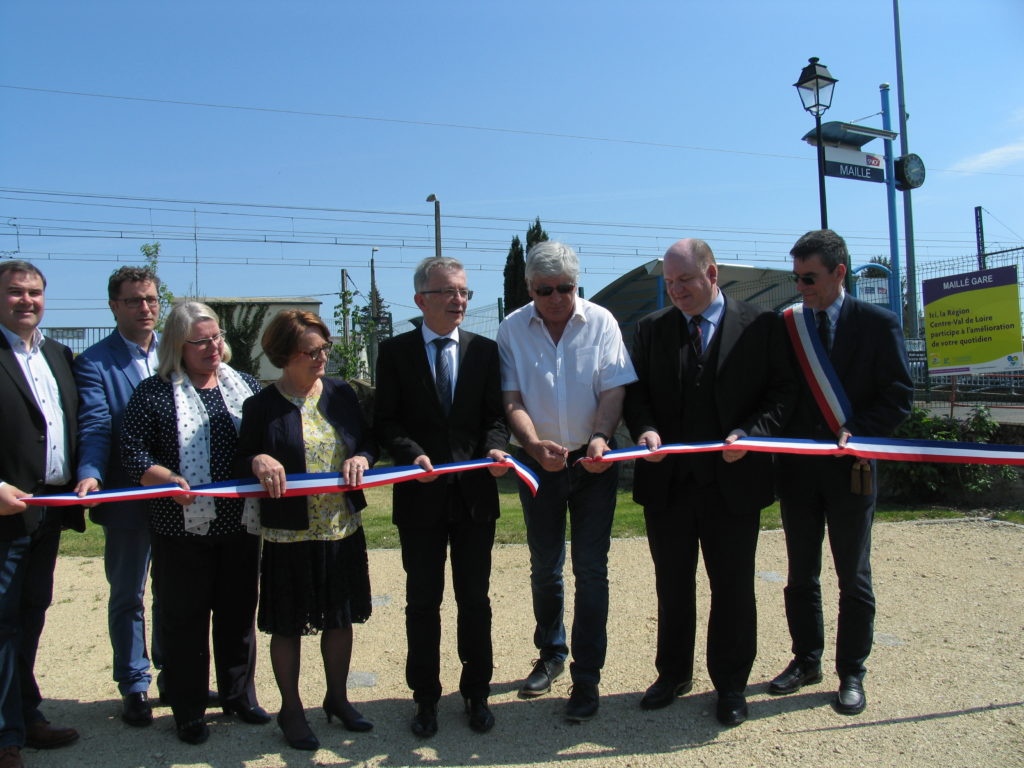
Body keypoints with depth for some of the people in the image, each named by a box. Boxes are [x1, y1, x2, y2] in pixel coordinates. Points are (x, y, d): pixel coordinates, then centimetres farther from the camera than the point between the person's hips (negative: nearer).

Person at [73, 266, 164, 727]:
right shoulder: (94, 362, -5)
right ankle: (133, 688, 26)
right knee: (127, 597, 11)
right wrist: (90, 475, -31)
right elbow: (95, 429, -14)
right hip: (127, 498, -3)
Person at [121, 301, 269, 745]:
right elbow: (134, 451, -7)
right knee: (184, 618, 8)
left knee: (239, 612, 15)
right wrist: (169, 480, -22)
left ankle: (239, 695, 32)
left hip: (241, 524, 3)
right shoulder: (153, 392, -3)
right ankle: (188, 711, 24)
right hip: (183, 527, -3)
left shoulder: (245, 386, 8)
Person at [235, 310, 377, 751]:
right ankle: (291, 710, 30)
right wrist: (259, 462, -25)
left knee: (341, 617, 16)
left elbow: (369, 440, 10)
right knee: (288, 626, 10)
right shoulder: (261, 407, -8)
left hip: (343, 530, 4)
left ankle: (337, 698, 37)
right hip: (290, 537, -4)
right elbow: (239, 464, -4)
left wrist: (361, 458, -12)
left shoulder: (341, 394, 3)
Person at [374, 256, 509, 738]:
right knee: (422, 602, 11)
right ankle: (425, 696, 28)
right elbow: (385, 422, -3)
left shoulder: (485, 350, 5)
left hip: (475, 495, 2)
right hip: (420, 497, -1)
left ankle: (477, 693, 30)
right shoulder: (395, 351, 0)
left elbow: (495, 414, 4)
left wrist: (496, 446, -16)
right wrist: (413, 454, -20)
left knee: (475, 599, 13)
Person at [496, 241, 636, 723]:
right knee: (544, 568, 15)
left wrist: (600, 438, -28)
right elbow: (512, 399, -9)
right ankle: (551, 654, 36)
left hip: (593, 462, -1)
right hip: (539, 462, 2)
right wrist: (536, 446, -26)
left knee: (590, 571, 2)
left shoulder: (601, 322, -5)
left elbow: (614, 389, -9)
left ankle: (587, 677, 14)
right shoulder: (513, 329, -4)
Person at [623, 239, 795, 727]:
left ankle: (731, 684, 29)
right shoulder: (651, 329, 6)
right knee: (672, 585, 16)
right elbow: (636, 393, 6)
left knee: (733, 587, 11)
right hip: (667, 480, 3)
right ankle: (673, 674, 34)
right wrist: (645, 430, -14)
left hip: (733, 480, -2)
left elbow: (781, 392, -2)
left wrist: (750, 433, -18)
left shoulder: (761, 326, -1)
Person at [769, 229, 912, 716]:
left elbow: (899, 398, -5)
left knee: (854, 579, 8)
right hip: (797, 469, 3)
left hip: (851, 470, -3)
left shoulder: (877, 324, -3)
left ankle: (851, 674, 22)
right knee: (801, 576, 13)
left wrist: (856, 432, -19)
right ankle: (806, 661, 29)